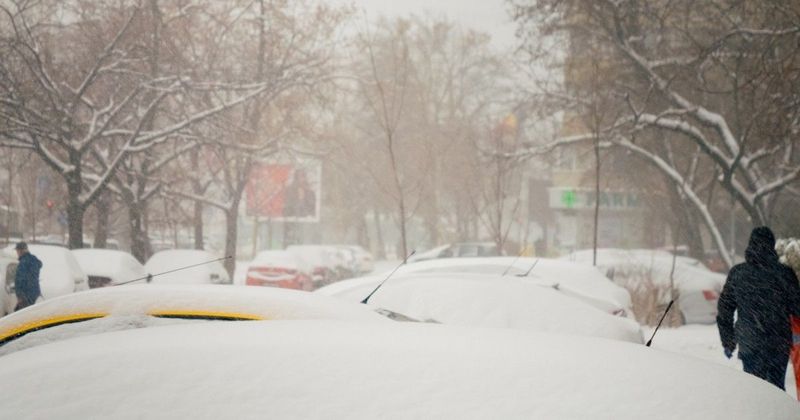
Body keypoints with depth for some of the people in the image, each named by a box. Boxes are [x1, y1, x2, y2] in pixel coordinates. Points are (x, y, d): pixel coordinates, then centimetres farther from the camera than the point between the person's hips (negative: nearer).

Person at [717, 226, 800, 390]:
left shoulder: (737, 273, -1)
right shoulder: (784, 273, -7)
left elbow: (724, 311, 4)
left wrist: (727, 342, 13)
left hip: (749, 344, 1)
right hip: (779, 343, -1)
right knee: (777, 387, 9)